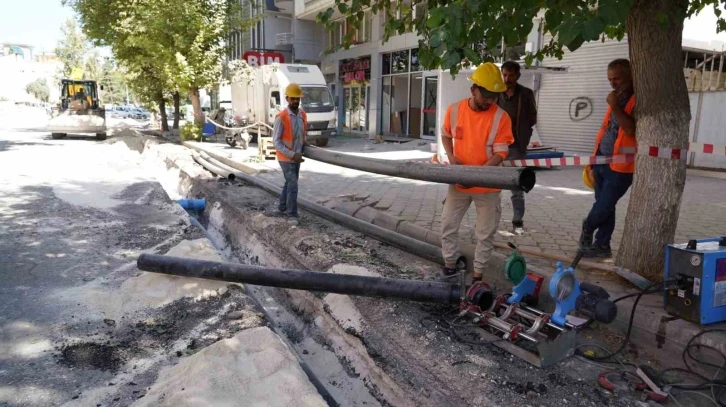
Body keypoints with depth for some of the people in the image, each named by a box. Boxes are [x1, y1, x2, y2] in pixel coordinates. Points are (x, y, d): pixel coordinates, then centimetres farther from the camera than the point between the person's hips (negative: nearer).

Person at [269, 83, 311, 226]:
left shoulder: (303, 115, 1)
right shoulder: (281, 118, -19)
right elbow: (276, 142, -19)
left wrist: (304, 143, 0)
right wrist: (292, 155, -23)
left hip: (297, 157, 7)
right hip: (286, 158, -7)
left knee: (289, 183, 17)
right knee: (293, 185, -9)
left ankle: (281, 209, 32)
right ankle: (292, 214, 3)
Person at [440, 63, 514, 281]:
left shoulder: (501, 117, -14)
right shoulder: (454, 110, -6)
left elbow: (499, 154, -14)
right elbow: (445, 135, 12)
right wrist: (451, 157, -7)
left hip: (488, 187, -2)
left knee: (485, 233, 9)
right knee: (448, 226, 12)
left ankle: (478, 274, 25)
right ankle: (450, 264, 31)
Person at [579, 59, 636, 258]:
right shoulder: (617, 98, 15)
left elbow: (631, 130, -24)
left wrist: (615, 107, -23)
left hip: (620, 165, -8)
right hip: (602, 161, 8)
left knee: (604, 206, -4)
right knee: (604, 206, 11)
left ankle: (587, 228, 23)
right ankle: (602, 245, 20)